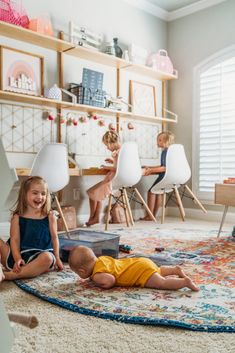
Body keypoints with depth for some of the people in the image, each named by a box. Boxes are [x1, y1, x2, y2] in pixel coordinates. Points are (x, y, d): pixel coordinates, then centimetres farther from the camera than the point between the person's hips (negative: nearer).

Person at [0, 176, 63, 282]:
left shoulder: (50, 216, 3)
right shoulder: (17, 217, 3)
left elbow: (54, 238, 8)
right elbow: (14, 240, -3)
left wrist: (57, 258, 6)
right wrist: (17, 259, -17)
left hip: (40, 255, -1)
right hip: (19, 255, 2)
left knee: (48, 258, -34)